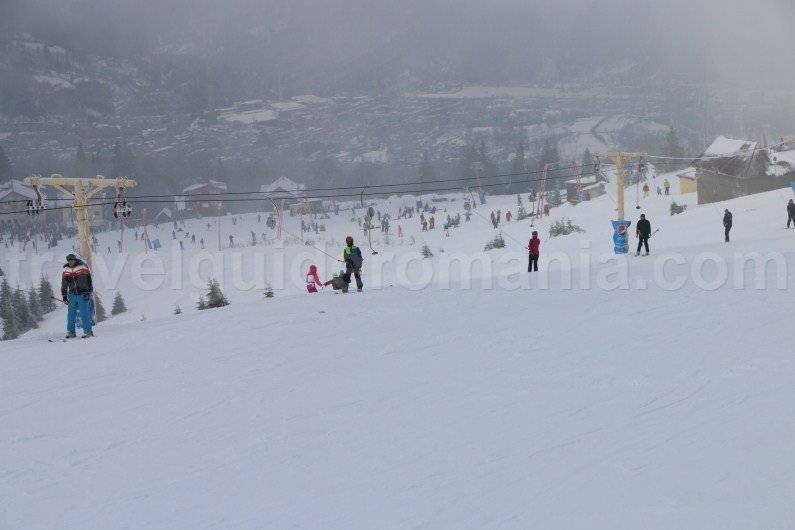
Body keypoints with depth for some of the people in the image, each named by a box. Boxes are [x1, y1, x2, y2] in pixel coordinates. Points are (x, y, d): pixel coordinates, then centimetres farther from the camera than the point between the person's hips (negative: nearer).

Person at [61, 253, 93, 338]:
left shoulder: (82, 268, -5)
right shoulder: (66, 270, 8)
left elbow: (88, 281, -6)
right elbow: (64, 284, 14)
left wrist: (88, 293, -11)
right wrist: (64, 296, 12)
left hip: (82, 294, -4)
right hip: (72, 295, 4)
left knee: (84, 314, -7)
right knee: (71, 314, 4)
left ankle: (88, 331, -3)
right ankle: (71, 332, 12)